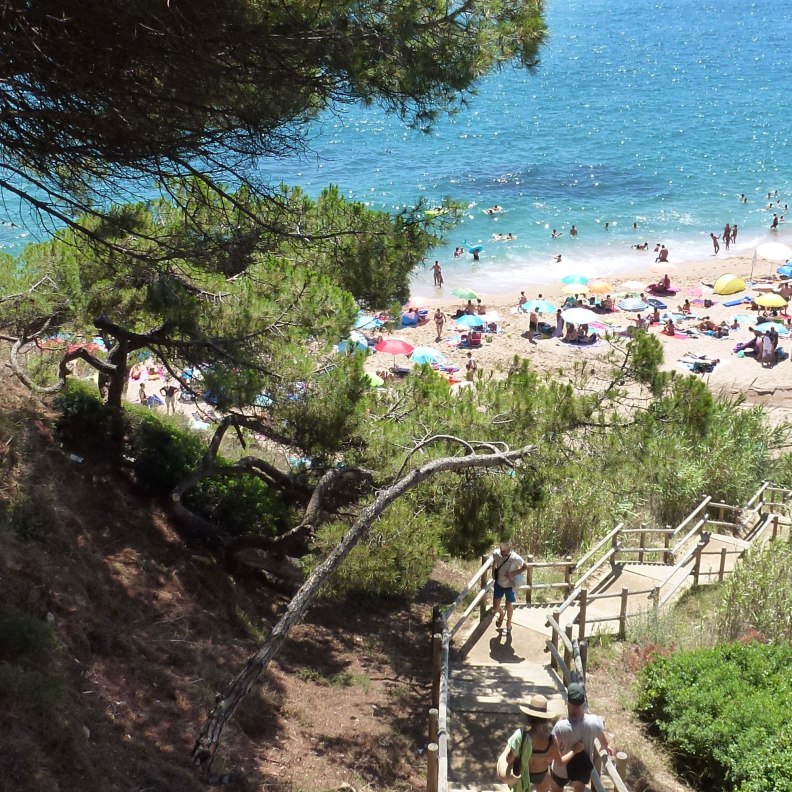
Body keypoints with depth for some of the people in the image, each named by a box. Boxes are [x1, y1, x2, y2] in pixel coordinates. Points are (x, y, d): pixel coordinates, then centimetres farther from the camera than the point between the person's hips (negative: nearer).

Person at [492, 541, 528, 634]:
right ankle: (501, 614, 45)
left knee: (509, 606, 14)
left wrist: (513, 573, -24)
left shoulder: (515, 558, -31)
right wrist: (493, 572, 1)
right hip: (499, 584, 2)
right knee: (495, 607, 7)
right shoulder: (496, 553, -22)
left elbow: (526, 567, -14)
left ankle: (508, 625, 41)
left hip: (510, 585, -2)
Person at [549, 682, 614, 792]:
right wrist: (606, 747, 20)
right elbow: (604, 742, -2)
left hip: (562, 769, -2)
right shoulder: (594, 721, -25)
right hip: (583, 767, 2)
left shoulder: (561, 726, -37)